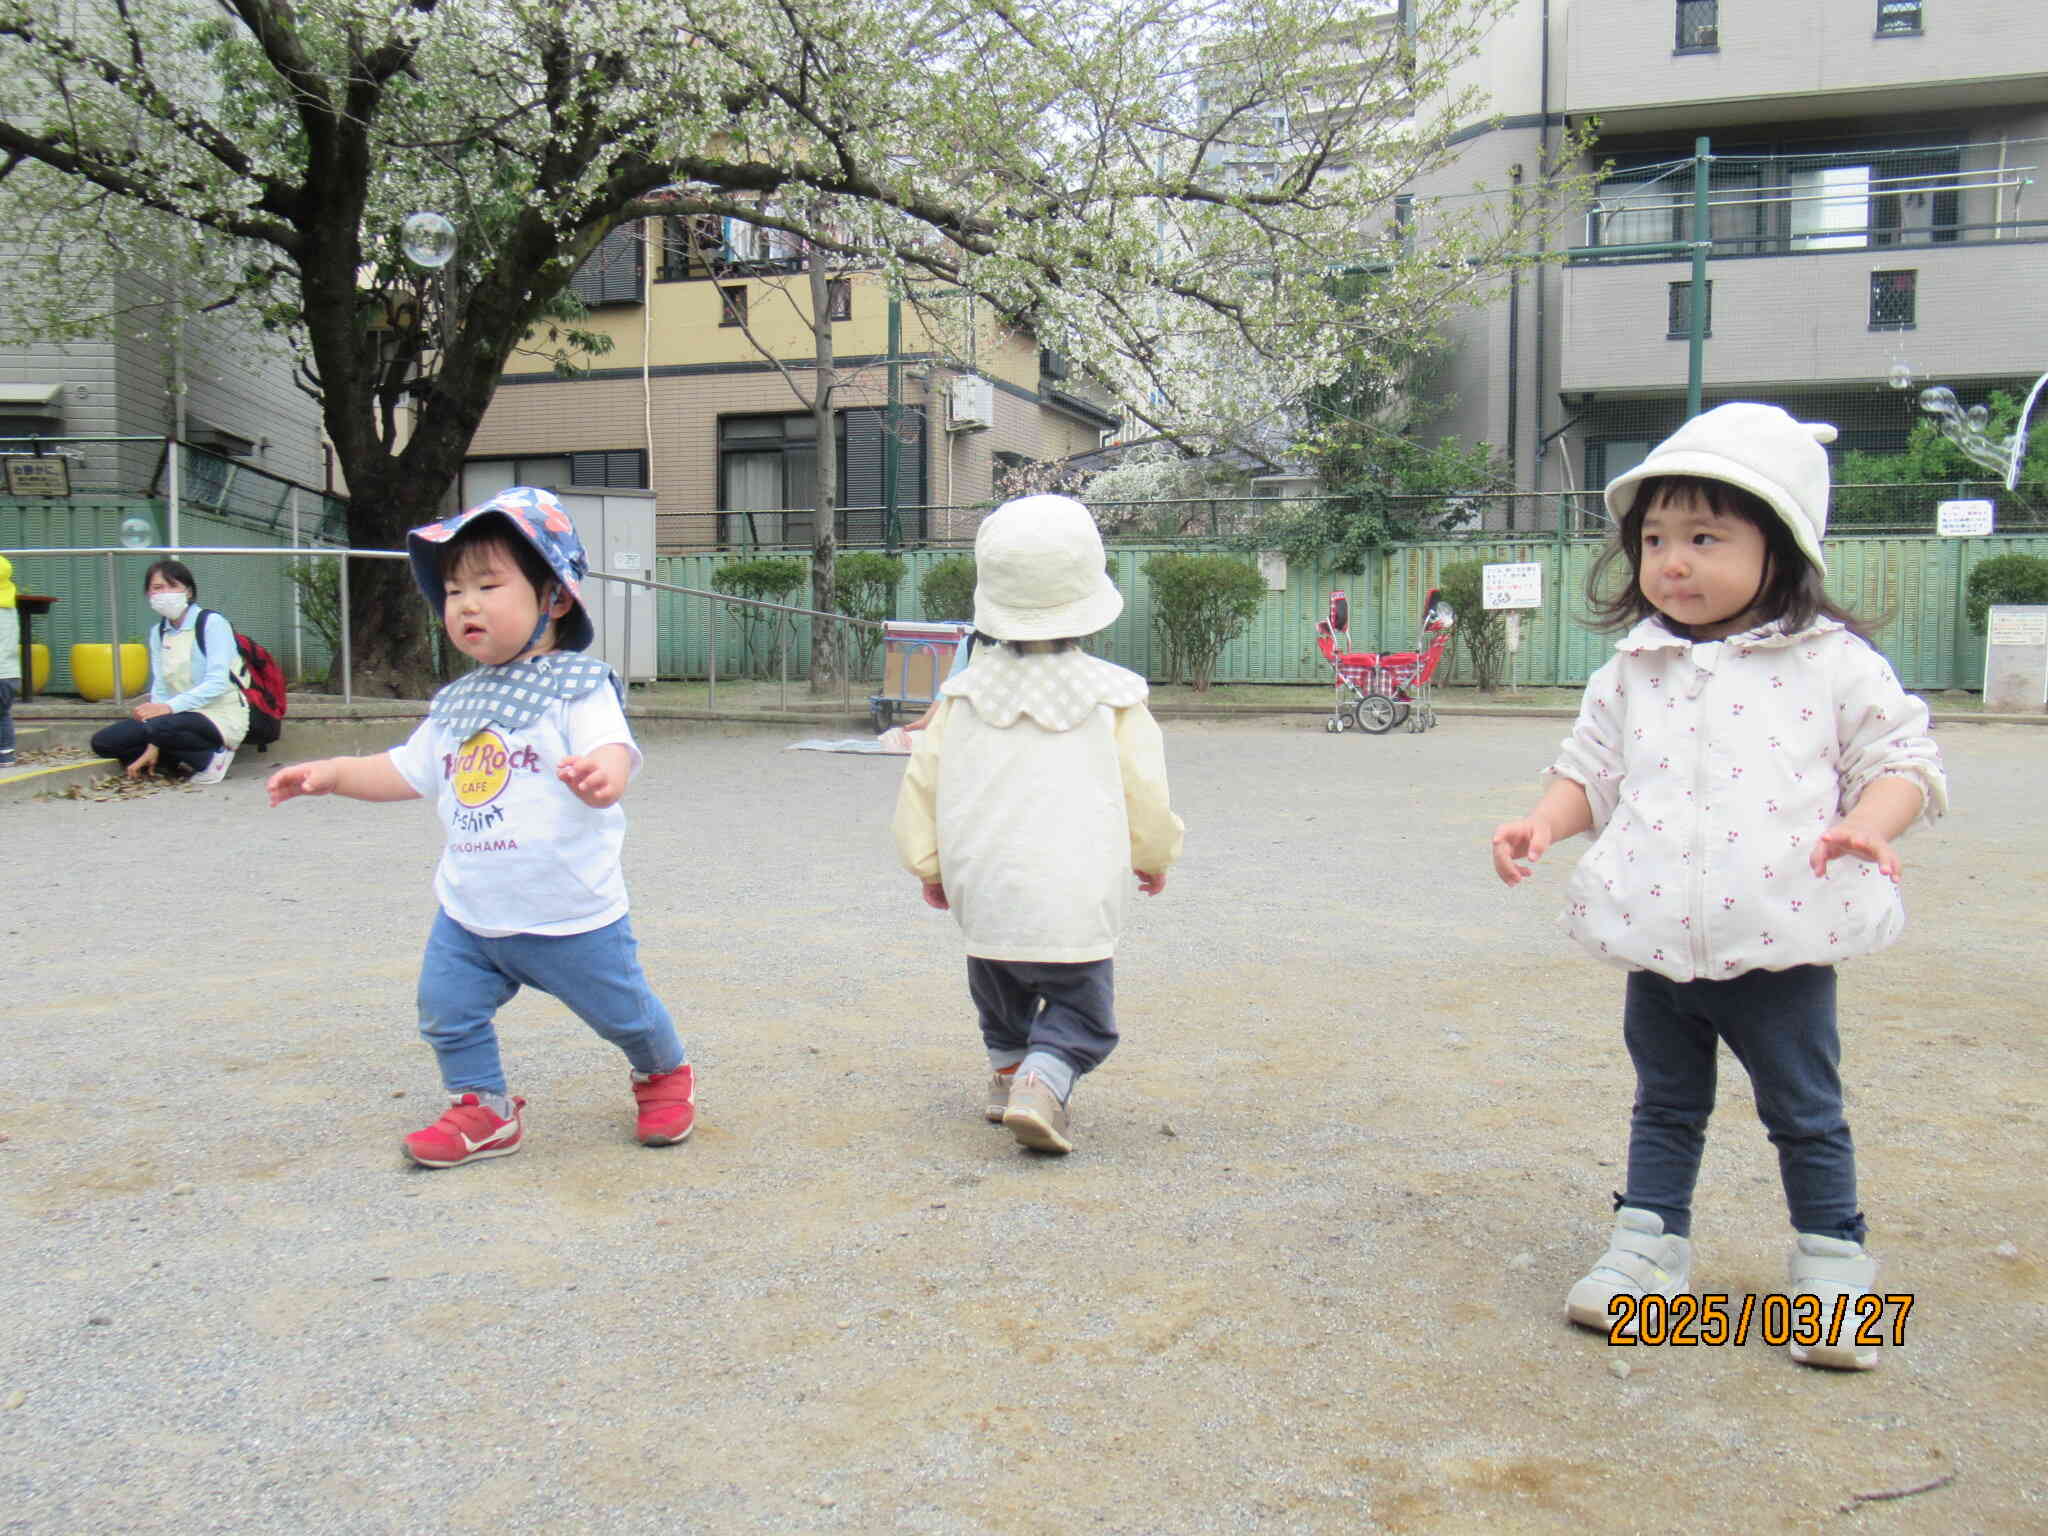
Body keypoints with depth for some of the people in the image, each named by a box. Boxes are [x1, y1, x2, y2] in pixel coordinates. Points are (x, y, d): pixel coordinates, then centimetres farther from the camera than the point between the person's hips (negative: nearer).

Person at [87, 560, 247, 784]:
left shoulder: (212, 623, -9)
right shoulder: (158, 632, 11)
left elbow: (217, 683, -19)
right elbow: (160, 688, 4)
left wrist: (170, 706, -31)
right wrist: (152, 747, -7)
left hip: (220, 719, -7)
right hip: (182, 717, 7)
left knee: (160, 727, -35)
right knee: (102, 741, -6)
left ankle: (210, 757, -9)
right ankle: (187, 763, -4)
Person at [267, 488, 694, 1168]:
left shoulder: (578, 686, -12)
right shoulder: (455, 704, 8)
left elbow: (611, 750, -29)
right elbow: (407, 771, 18)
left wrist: (600, 773, -52)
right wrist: (331, 773, 7)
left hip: (571, 914, -5)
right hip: (469, 914, 6)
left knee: (624, 1011, 10)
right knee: (447, 1011, 2)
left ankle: (664, 1074, 39)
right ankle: (483, 1109, 23)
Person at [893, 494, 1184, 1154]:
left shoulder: (965, 692, 3)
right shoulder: (1113, 697, -4)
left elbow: (923, 781, 7)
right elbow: (1146, 793, 0)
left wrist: (929, 865, 21)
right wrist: (1154, 857, 19)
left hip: (983, 893, 4)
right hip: (1073, 900, -4)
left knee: (1000, 990, 30)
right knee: (1080, 1010, 5)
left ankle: (1008, 1066, 36)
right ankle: (1040, 1083, -17)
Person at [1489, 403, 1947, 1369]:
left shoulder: (1832, 662, -4)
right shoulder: (1633, 671, 6)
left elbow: (1902, 758, -2)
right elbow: (1591, 768, 11)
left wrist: (1869, 823, -21)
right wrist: (1544, 821, -7)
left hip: (1781, 944, -3)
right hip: (1659, 942, 3)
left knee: (1806, 1114, 10)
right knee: (1665, 1106, 17)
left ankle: (1832, 1265, 25)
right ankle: (1648, 1248, 29)